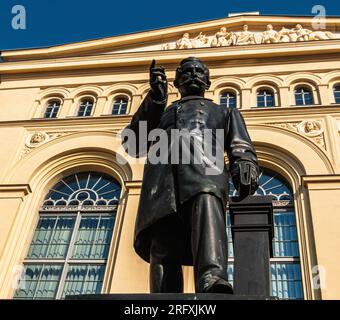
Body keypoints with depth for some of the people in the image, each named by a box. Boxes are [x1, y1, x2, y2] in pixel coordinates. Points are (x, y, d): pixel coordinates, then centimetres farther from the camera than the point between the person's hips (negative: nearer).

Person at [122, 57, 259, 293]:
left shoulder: (224, 112, 38)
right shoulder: (162, 114, 41)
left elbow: (240, 145, 20)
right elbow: (133, 144, 24)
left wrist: (245, 164, -5)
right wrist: (153, 100, 15)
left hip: (203, 167, -2)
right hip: (162, 177, 2)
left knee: (206, 202, -38)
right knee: (162, 247, -21)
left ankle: (212, 280, -59)